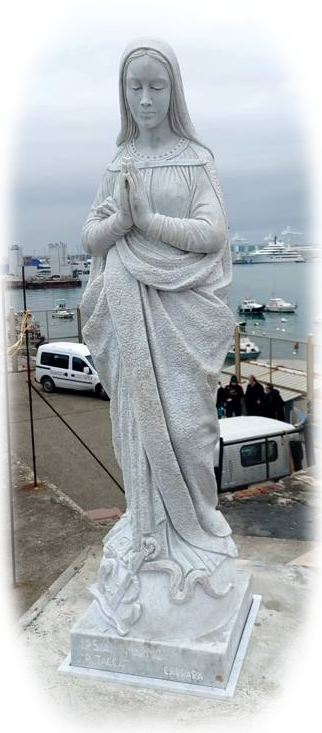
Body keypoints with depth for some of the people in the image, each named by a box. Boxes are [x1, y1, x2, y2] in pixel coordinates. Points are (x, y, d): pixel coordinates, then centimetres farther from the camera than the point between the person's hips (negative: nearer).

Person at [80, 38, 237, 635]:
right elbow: (90, 238, 8)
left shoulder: (196, 159, 3)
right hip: (131, 313, 3)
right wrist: (119, 217, -13)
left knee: (185, 424, 0)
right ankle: (149, 528, 22)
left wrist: (146, 217, -16)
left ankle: (194, 528, 21)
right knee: (139, 421, 6)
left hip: (184, 311, -2)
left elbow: (213, 234, -8)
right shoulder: (117, 164, 12)